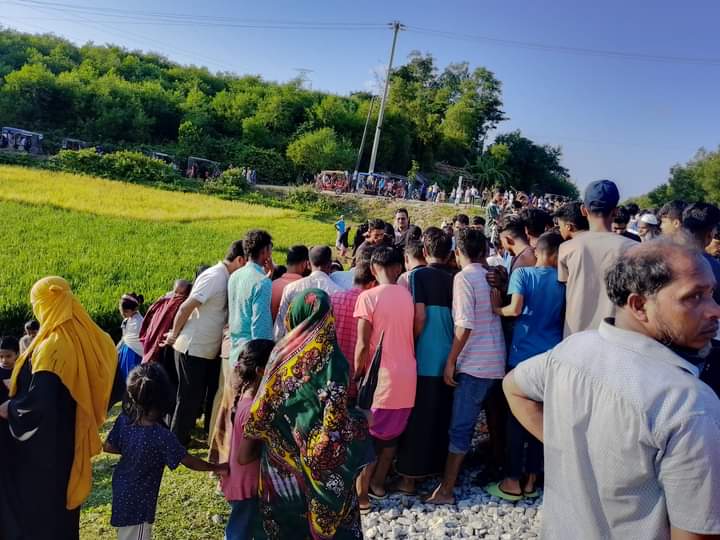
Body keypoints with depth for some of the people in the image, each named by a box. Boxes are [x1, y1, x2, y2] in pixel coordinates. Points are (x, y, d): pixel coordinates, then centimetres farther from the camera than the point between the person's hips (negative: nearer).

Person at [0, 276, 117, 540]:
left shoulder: (51, 347, -26)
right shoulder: (88, 339, -3)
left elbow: (38, 400, -32)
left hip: (44, 444, -7)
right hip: (72, 437, 7)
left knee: (38, 502, 10)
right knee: (63, 496, 23)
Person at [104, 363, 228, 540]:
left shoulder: (124, 420, -16)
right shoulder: (162, 436, -32)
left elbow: (108, 447, -1)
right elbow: (188, 461, -20)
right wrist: (216, 468, -6)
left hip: (122, 486, 6)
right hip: (138, 498, -6)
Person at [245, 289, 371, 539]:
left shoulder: (281, 350, -6)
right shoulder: (330, 357, -17)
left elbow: (264, 401, 0)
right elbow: (336, 414, -17)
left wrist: (256, 432, 14)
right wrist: (359, 422, -1)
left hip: (281, 448, 4)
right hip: (316, 451, -3)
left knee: (286, 507, 18)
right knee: (324, 508, 14)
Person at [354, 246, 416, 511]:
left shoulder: (368, 297, -13)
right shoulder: (408, 295, 1)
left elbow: (363, 345, -14)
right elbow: (414, 332, 6)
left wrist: (357, 374, -1)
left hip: (381, 377, -5)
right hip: (406, 376, 5)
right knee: (392, 434, 20)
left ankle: (361, 494, 11)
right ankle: (378, 483, 30)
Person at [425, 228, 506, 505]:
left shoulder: (464, 277, -13)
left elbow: (465, 325, -19)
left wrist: (451, 361, -13)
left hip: (474, 363, -7)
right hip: (497, 361, 8)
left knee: (460, 427, -3)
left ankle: (446, 490, 2)